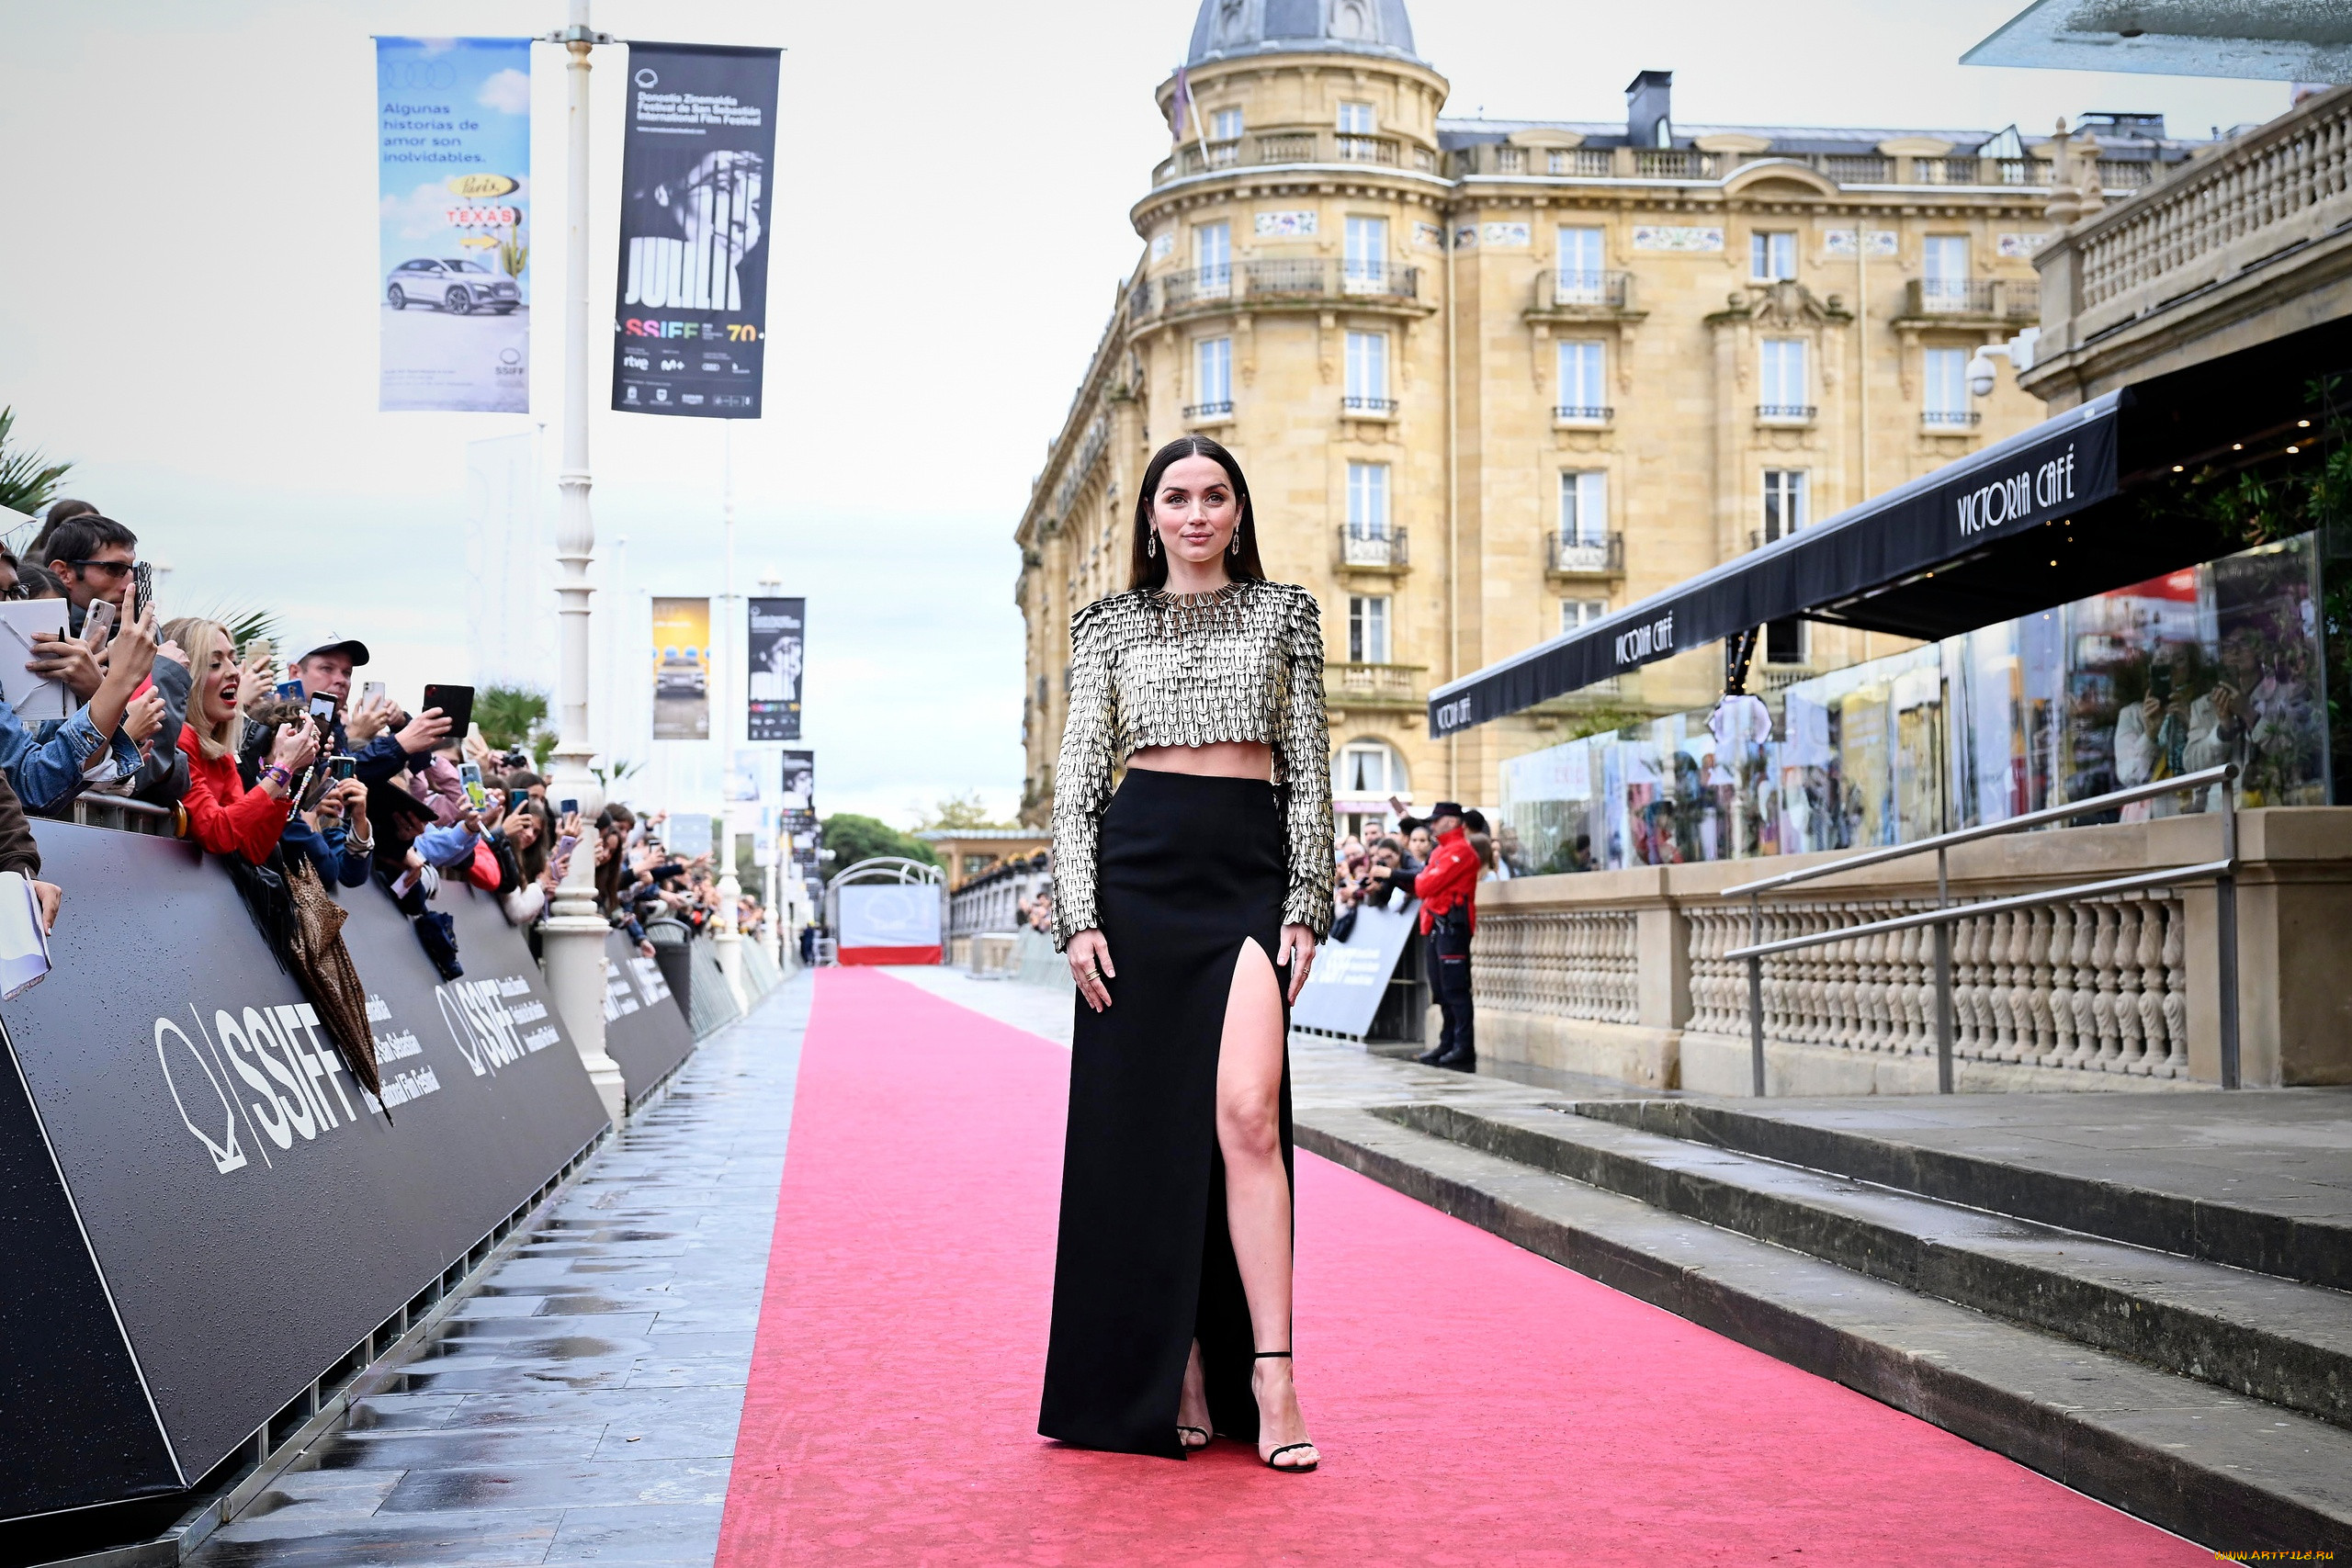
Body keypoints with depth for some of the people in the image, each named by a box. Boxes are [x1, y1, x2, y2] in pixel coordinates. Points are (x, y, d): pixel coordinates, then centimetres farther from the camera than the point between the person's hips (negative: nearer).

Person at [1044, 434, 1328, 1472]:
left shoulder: (1284, 612, 12)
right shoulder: (1110, 625, 12)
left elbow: (1309, 768, 8)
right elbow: (1077, 776, 7)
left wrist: (1306, 906, -2)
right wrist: (1078, 914, -4)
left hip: (1251, 868, -1)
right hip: (1140, 868, 1)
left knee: (1246, 1111, -16)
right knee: (1144, 1124, 1)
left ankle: (1269, 1376, -13)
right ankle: (1172, 1378, 10)